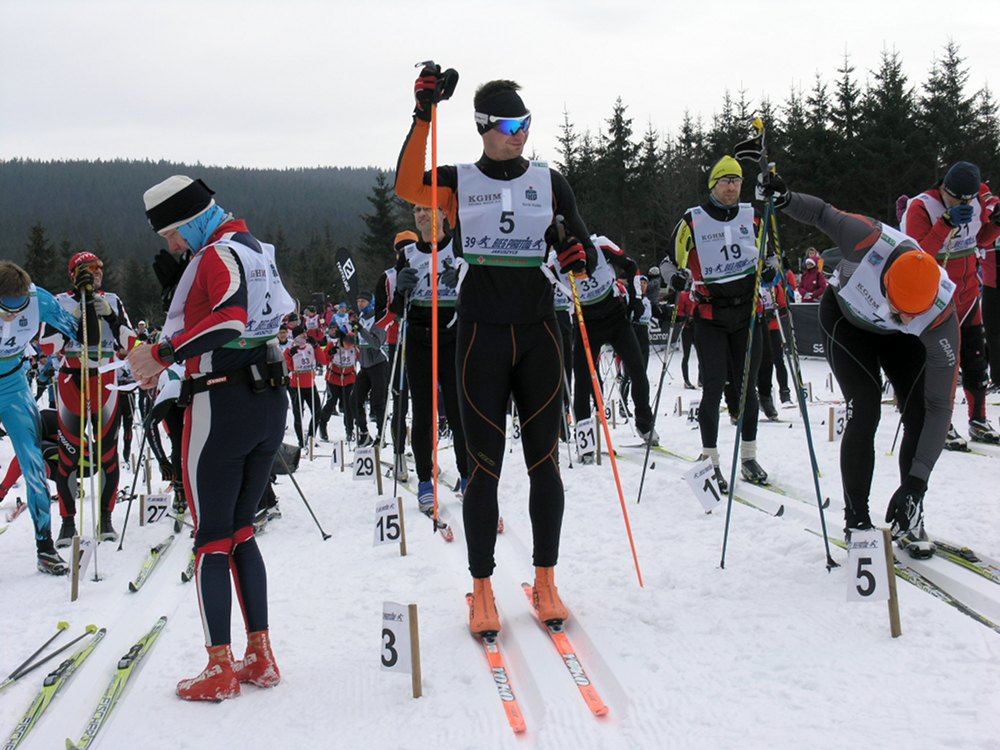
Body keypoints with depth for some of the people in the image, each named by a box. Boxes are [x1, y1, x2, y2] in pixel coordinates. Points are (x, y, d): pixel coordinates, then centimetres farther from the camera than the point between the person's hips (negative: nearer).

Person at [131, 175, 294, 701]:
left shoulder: (216, 255, -12)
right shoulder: (252, 247, 15)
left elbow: (230, 319, -28)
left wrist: (162, 354, -25)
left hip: (222, 406, -9)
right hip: (271, 402, 9)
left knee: (211, 539, -1)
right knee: (240, 532, 15)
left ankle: (220, 670, -1)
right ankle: (260, 657, 13)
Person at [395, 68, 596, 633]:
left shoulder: (550, 182, 9)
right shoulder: (459, 182, 4)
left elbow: (583, 245, 12)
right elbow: (408, 187, -17)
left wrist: (582, 256, -12)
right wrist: (424, 115, -24)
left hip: (539, 332, 2)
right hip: (482, 334, -2)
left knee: (544, 460, 5)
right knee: (486, 464, 0)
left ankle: (546, 582, 17)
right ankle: (483, 590, 10)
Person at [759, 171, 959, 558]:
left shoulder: (943, 317, -37)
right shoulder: (871, 242, -42)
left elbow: (940, 406, -34)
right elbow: (823, 214, -18)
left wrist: (917, 480, -39)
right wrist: (785, 199, -37)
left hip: (899, 339, 2)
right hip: (846, 318, -1)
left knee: (919, 414, -13)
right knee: (865, 411, -16)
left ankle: (907, 517, 5)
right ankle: (856, 520, -4)